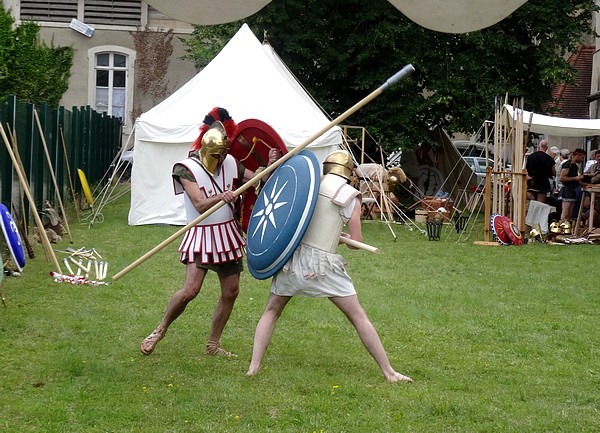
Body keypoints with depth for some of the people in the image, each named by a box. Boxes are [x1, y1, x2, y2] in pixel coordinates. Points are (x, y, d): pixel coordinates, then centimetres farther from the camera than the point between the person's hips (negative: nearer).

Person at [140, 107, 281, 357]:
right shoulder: (188, 168, -14)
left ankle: (212, 345, 20)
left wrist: (270, 166, -15)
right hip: (201, 235, -6)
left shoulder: (230, 163, 2)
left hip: (228, 234, 6)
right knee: (190, 289, -16)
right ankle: (160, 330, 7)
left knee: (231, 291, 7)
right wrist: (221, 197, -40)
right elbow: (200, 205, -22)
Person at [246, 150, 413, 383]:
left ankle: (254, 366, 4)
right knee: (358, 316, 4)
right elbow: (356, 241, 0)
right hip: (322, 264, -3)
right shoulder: (350, 195, 1)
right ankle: (389, 372, 5)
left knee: (271, 312, 19)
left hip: (293, 256, 3)